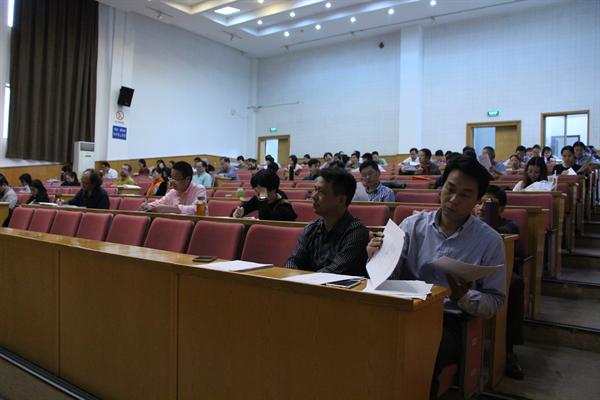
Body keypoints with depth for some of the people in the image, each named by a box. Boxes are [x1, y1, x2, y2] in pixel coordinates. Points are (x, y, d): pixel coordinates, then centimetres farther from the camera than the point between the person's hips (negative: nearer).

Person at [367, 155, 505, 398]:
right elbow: (389, 277, 3)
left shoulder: (490, 241, 0)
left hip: (450, 321, -2)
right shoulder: (413, 225, 5)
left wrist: (464, 297, -17)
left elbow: (495, 302, 3)